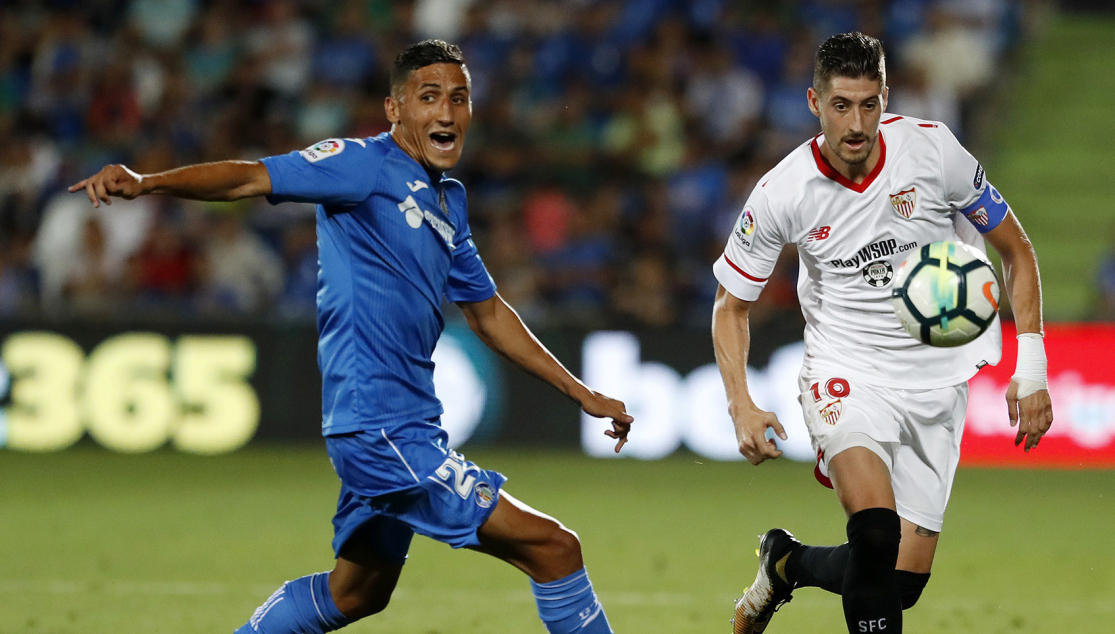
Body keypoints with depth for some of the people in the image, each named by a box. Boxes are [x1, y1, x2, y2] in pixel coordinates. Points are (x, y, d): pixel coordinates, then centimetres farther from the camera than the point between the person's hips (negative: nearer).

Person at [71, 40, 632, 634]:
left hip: (406, 426, 10)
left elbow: (487, 315, 26)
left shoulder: (448, 200, 17)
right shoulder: (366, 164, -8)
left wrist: (583, 395, 27)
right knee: (552, 547, -10)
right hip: (382, 429, -10)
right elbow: (254, 177, -20)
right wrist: (148, 182, -37)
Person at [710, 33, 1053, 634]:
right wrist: (741, 407, -12)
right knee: (875, 534, -29)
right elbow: (730, 304, 2)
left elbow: (1016, 251, 1)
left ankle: (787, 562, 30)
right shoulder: (782, 193, -12)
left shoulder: (934, 150, -12)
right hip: (846, 375, -2)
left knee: (903, 581, 0)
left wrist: (1030, 372, -6)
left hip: (936, 381, 2)